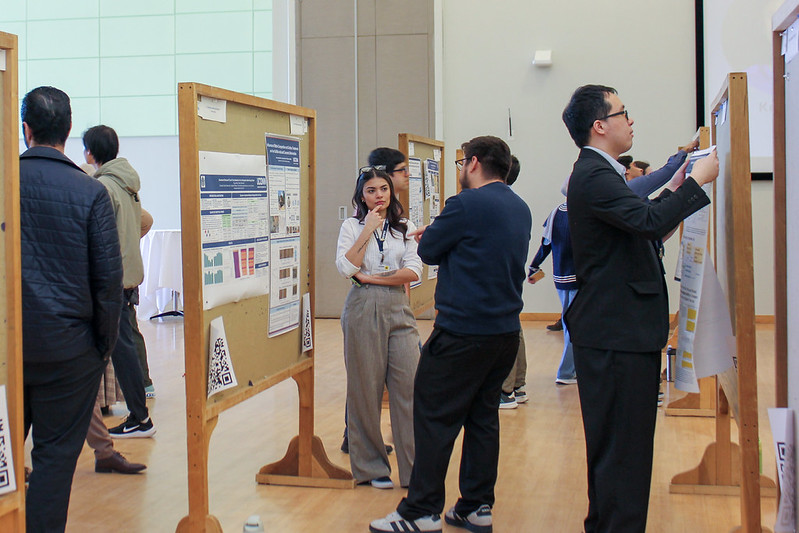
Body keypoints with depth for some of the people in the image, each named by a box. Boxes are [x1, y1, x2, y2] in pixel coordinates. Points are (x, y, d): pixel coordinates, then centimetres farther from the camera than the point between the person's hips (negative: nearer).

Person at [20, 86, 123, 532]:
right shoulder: (90, 192, -9)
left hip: (6, 344, 3)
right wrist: (104, 345, 3)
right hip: (66, 346, -2)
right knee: (56, 453, 6)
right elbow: (109, 278, -8)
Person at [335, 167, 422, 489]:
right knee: (366, 389, 1)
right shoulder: (352, 226, 7)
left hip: (398, 309, 2)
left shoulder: (405, 228, 11)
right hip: (363, 310, -1)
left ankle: (416, 468, 1)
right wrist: (368, 229, -8)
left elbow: (413, 272, -1)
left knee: (408, 387, -5)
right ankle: (371, 467, 14)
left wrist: (371, 277, -7)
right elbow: (346, 267, -9)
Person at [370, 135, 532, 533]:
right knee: (483, 417, 13)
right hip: (506, 330, 8)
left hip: (463, 332, -8)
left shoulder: (468, 204, -14)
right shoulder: (520, 209, 12)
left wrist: (429, 233, 15)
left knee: (435, 418, -2)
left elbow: (428, 250, -5)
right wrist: (436, 235, 16)